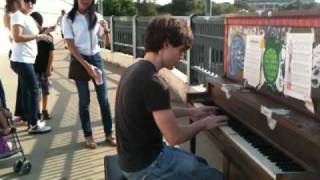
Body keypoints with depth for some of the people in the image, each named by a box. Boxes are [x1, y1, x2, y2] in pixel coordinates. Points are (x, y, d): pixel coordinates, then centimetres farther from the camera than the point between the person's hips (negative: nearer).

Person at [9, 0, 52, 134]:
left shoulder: (29, 19, 16)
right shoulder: (18, 15, -12)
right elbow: (17, 37, -23)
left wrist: (44, 32, 8)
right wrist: (38, 36, -20)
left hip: (27, 60, 9)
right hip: (22, 61, -9)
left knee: (26, 91, 13)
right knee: (34, 90, -6)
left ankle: (30, 121, 22)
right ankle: (33, 125, 0)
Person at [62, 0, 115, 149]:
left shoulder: (97, 17, 5)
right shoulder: (68, 19, -4)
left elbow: (106, 41, 9)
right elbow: (70, 45, -9)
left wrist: (106, 29, -12)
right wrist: (86, 65, -16)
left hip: (96, 58, 3)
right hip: (79, 60, -3)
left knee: (103, 98, 3)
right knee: (84, 100, 4)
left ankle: (109, 134, 13)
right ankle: (88, 135, 17)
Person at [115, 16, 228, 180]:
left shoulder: (136, 69, 3)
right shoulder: (153, 82, -27)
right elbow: (175, 137, -23)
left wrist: (191, 112, 18)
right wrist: (203, 123, -6)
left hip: (136, 154, 9)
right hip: (144, 166, -9)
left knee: (201, 164, 22)